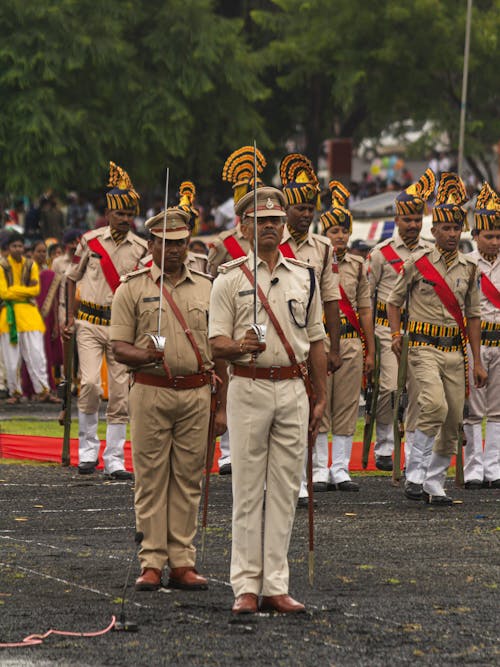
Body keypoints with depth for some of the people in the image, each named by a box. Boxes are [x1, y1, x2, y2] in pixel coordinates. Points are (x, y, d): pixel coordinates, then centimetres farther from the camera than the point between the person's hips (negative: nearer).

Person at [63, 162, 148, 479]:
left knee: (121, 393, -1)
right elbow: (72, 278, 11)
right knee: (90, 384, -17)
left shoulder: (142, 248, 4)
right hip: (90, 323, -2)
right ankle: (88, 450, 1)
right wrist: (71, 318, 6)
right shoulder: (91, 241, 1)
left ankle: (115, 461, 6)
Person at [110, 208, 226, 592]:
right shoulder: (133, 289, 4)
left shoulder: (207, 288, 11)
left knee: (189, 479, 3)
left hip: (197, 392, 2)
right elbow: (119, 347, 1)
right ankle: (152, 563, 3)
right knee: (151, 477, -1)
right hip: (151, 391, -2)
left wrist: (223, 406, 8)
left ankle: (183, 563, 7)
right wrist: (145, 356, -21)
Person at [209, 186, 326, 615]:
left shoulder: (304, 277, 12)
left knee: (285, 490, 3)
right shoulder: (230, 279, 2)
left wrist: (321, 398, 10)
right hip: (249, 389, -3)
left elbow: (316, 341, 15)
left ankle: (276, 586, 5)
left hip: (294, 390, 3)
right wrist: (241, 346, -25)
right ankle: (247, 586, 1)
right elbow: (217, 345, -3)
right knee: (248, 489, -2)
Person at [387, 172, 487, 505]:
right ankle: (415, 475, -14)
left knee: (453, 421, 3)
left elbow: (473, 315, 13)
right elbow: (394, 300, 9)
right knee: (435, 406, -25)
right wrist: (396, 334, -8)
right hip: (425, 349, -5)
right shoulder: (417, 263, -2)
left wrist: (477, 362, 10)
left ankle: (435, 484, 15)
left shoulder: (469, 268, 9)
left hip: (457, 351, 5)